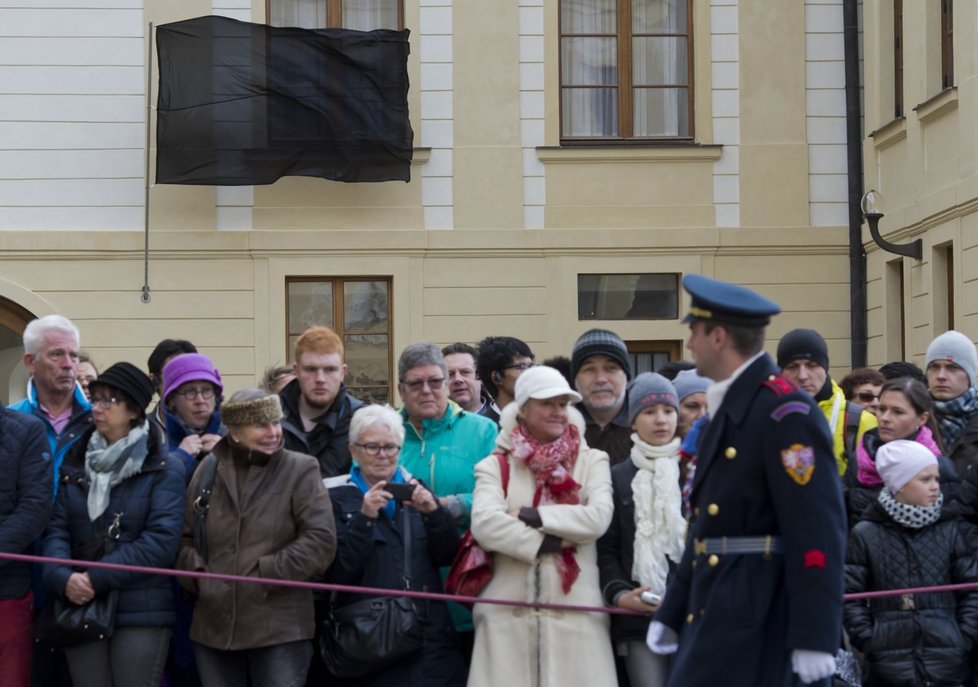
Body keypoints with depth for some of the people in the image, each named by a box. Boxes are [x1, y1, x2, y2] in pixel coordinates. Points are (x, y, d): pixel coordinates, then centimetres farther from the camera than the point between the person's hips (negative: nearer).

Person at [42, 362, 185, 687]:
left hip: (141, 611, -4)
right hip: (81, 607, 4)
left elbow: (162, 540, -12)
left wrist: (98, 578, -16)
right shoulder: (76, 465, 14)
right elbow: (56, 528, 5)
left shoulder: (164, 469, -1)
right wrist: (63, 576, -16)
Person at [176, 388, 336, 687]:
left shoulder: (300, 470, -1)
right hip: (214, 629, 4)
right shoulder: (207, 471, 9)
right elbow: (183, 536, 16)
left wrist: (265, 574, -13)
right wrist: (198, 575, -3)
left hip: (280, 630, -4)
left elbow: (321, 540, -10)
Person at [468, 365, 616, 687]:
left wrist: (530, 516, -8)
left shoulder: (591, 461, 11)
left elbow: (599, 517, -7)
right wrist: (553, 542, -11)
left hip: (575, 609, 0)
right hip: (508, 610, 0)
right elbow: (484, 524, -9)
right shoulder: (496, 466, 9)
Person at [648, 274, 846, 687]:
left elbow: (818, 530, -19)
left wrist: (813, 638, -22)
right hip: (714, 609, 9)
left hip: (753, 617, -9)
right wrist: (671, 614, 23)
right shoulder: (728, 409, 16)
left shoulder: (786, 412, -14)